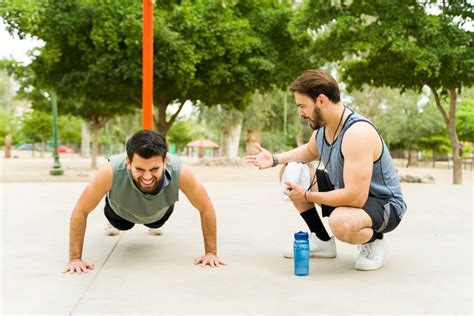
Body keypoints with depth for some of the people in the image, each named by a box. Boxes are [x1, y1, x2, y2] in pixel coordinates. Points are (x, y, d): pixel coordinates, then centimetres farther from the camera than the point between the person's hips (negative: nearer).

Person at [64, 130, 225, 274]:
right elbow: (80, 211, -32)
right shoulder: (111, 172, -47)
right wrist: (75, 258, -32)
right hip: (121, 210, -1)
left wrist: (211, 252, -28)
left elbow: (206, 209, -29)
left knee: (156, 224, 33)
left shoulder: (180, 172, -45)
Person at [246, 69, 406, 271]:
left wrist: (307, 196, -24)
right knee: (290, 173, 3)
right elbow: (310, 150, 21)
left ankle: (373, 241, -3)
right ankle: (323, 242, 12)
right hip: (347, 192, 9)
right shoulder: (323, 126, -5)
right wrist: (275, 159, 6)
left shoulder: (357, 133, -32)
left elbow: (356, 197, -36)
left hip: (383, 205, -9)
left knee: (341, 222, -41)